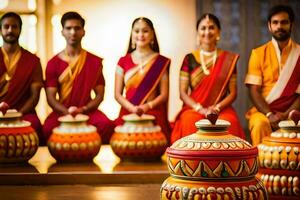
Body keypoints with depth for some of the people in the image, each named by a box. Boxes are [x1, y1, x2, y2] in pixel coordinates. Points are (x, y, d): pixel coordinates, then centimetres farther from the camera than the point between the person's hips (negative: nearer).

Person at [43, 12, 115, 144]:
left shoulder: (95, 61, 7)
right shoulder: (53, 63, 5)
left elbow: (100, 95, 6)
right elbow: (50, 97, 0)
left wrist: (83, 110, -12)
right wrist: (67, 111, -18)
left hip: (87, 111, 1)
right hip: (62, 112, 0)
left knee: (107, 125, -32)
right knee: (49, 128, -35)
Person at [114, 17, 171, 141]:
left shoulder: (161, 62, 8)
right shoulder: (123, 61, 13)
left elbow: (164, 95, 5)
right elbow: (117, 94, 9)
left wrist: (147, 106, -12)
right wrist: (133, 108, -9)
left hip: (153, 114, -1)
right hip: (128, 114, 1)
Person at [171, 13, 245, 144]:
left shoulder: (229, 59, 9)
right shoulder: (189, 59, 8)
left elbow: (233, 93, 7)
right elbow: (183, 93, 4)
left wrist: (216, 108, -10)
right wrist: (202, 110, -11)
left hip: (221, 109, 0)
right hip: (194, 109, 0)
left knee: (230, 122, -33)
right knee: (190, 122, -34)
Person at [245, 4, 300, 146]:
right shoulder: (259, 53, 5)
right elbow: (254, 91, -1)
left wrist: (286, 114, -16)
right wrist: (269, 115, -16)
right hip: (263, 111, 0)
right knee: (260, 124, -34)